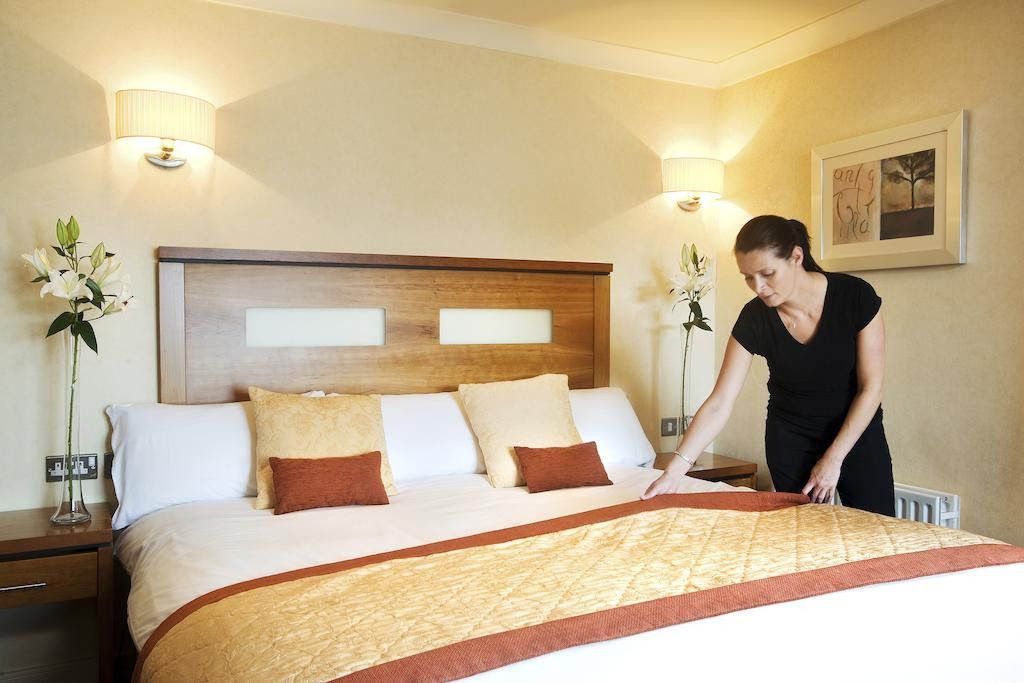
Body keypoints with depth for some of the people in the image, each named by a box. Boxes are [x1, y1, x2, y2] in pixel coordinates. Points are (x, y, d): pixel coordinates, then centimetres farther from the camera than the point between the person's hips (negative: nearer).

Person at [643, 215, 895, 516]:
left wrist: (833, 458, -17)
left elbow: (870, 388, -14)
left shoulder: (855, 296, -21)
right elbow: (719, 404, -20)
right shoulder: (755, 318, -18)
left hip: (857, 430, 0)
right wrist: (675, 469, -29)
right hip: (790, 438, 1)